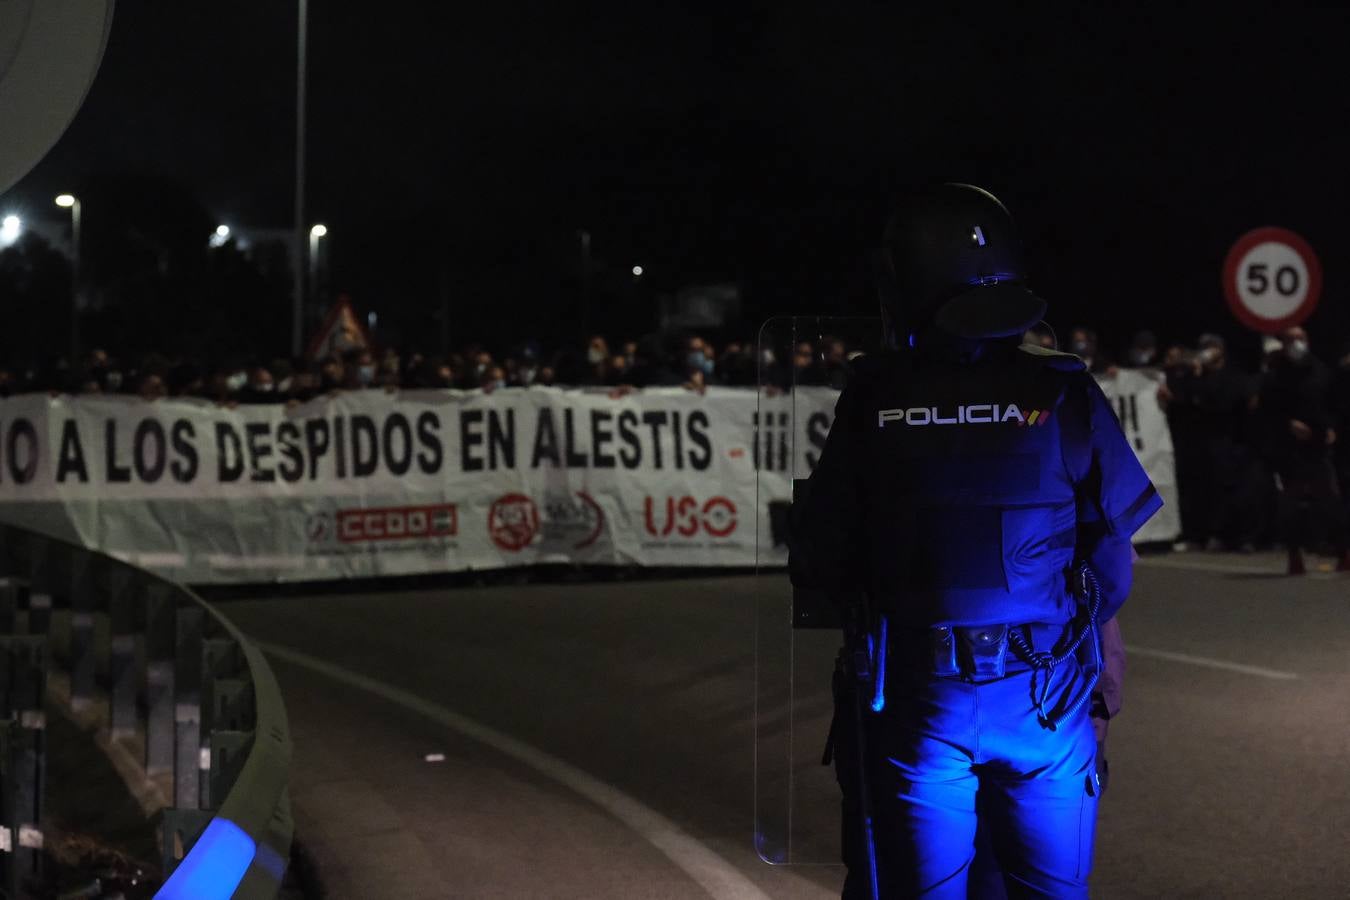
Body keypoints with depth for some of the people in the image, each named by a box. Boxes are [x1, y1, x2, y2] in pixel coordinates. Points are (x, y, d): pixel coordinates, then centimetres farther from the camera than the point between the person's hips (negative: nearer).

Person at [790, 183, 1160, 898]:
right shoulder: (1065, 397, -8)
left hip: (916, 699, 0)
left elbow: (819, 563, -3)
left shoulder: (872, 402, -8)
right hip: (1046, 700, 1)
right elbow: (1111, 566, -1)